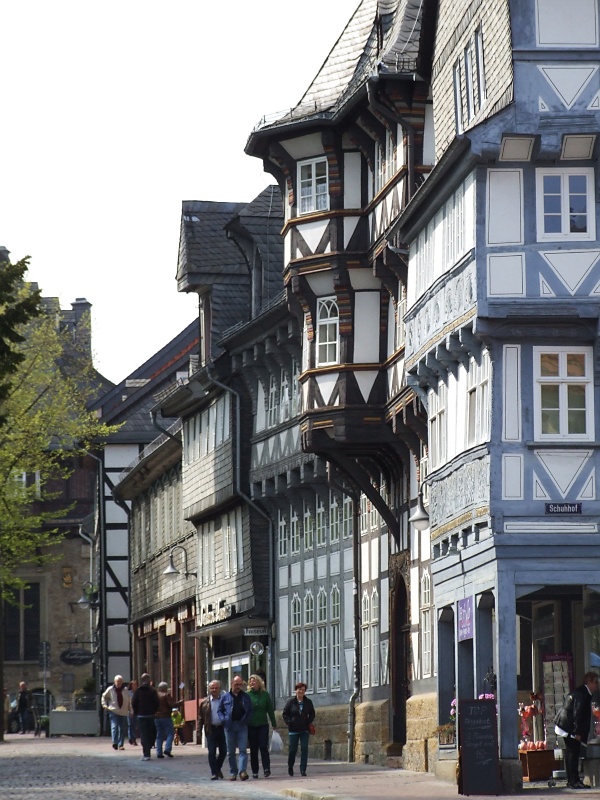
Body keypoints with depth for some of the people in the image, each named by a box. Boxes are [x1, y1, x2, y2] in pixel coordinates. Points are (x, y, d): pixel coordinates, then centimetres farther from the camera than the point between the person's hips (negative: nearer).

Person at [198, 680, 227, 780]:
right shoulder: (205, 703, 5)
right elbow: (200, 717, 7)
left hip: (222, 729, 0)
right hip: (211, 730, 0)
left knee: (223, 751, 6)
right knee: (212, 752, -3)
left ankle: (218, 769, 28)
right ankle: (214, 773, 2)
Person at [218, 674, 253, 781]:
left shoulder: (245, 697, 9)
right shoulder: (225, 697, 7)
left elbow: (250, 710, 13)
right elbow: (220, 710, 11)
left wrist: (246, 720, -5)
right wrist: (223, 720, -6)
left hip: (242, 725, -1)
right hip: (230, 726, 1)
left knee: (243, 750, -11)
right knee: (231, 752, 5)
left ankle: (242, 771, -18)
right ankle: (233, 772, 12)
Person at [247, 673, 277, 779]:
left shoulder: (265, 694, 4)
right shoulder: (247, 695, 1)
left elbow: (270, 710, 7)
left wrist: (274, 723, 4)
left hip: (263, 724, 0)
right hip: (251, 726, 0)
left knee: (263, 747, -10)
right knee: (253, 749, 4)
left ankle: (266, 769, -9)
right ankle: (254, 771, 9)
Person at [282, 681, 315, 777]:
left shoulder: (308, 702, 4)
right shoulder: (291, 701, -3)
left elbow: (312, 714, 14)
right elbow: (285, 714, 1)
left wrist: (309, 722, -1)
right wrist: (289, 723, -9)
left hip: (304, 730, 2)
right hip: (293, 730, -2)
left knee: (304, 749, -7)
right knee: (293, 749, 5)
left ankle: (303, 770, -3)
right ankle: (290, 767, 27)